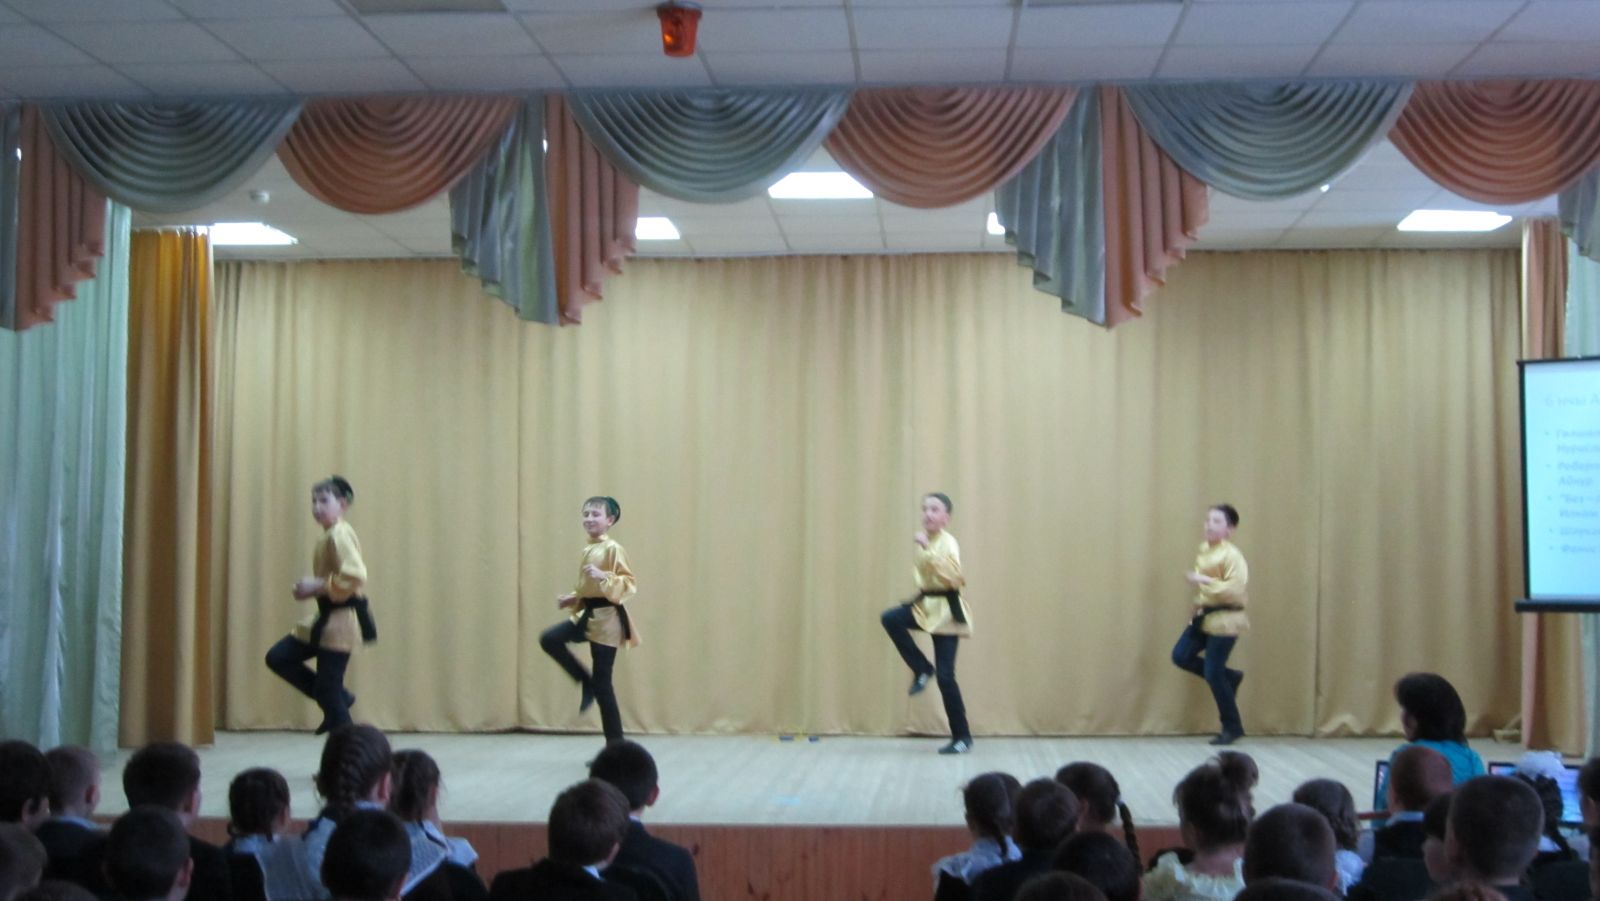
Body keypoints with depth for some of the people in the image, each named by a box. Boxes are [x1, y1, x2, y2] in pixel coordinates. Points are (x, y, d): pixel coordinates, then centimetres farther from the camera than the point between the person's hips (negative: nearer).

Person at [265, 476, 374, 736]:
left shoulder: (340, 534, -17)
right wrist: (312, 589, 5)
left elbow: (356, 576, -28)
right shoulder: (329, 535, 13)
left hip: (340, 619, -10)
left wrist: (318, 586, -20)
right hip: (325, 616, 10)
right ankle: (338, 699, 14)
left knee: (328, 689, -4)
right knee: (277, 658, 7)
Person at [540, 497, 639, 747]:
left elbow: (628, 583, -19)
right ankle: (586, 683, 8)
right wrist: (572, 599, 8)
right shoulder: (586, 551, 10)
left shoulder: (613, 549, -14)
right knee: (550, 640, -9)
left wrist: (603, 576, -32)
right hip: (587, 614, 8)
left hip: (606, 618, -8)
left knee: (602, 684, -3)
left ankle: (615, 746, 8)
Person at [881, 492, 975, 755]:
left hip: (946, 610, -7)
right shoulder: (923, 540, 5)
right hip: (926, 604, 7)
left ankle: (962, 737, 6)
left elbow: (953, 575, -35)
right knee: (890, 618, -21)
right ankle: (922, 669, -3)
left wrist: (927, 548, -38)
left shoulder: (947, 542, -17)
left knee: (945, 675, -8)